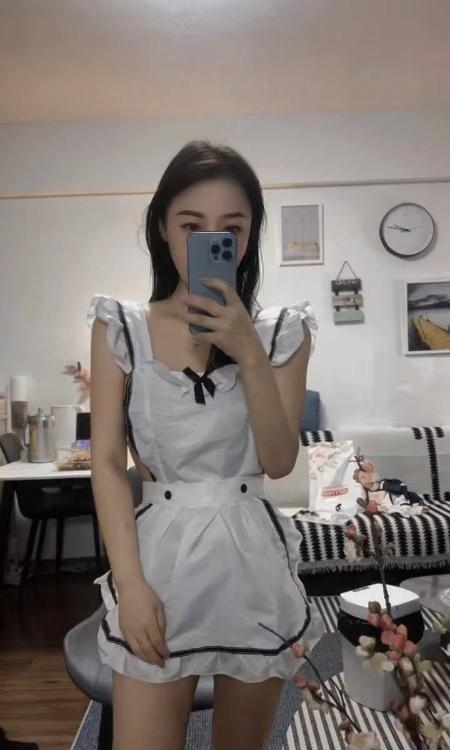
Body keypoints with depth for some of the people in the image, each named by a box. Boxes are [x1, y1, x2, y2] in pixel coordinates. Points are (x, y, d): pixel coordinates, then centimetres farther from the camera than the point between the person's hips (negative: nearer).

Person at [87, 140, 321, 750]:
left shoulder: (282, 331, -1)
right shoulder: (120, 327, -4)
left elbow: (279, 461, -6)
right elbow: (107, 463, -4)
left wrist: (249, 351, -17)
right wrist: (130, 581, -11)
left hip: (253, 556, 2)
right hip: (160, 551, -1)